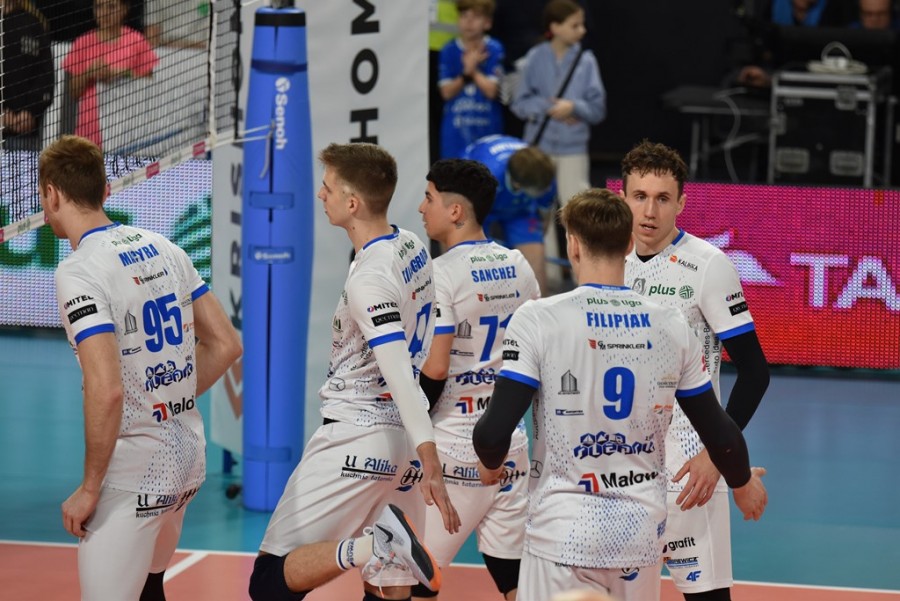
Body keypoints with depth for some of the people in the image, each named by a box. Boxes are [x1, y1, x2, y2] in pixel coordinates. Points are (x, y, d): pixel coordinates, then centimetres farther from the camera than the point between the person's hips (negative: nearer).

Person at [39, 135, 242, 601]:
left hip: (135, 468, -8)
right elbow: (225, 344, 11)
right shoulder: (162, 248, 7)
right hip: (188, 455, 9)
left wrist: (90, 488, -16)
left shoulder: (78, 272, -16)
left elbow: (106, 390, -25)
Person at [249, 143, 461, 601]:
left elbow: (399, 373, -27)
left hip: (355, 440, -9)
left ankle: (371, 546, -29)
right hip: (402, 441, 9)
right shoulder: (413, 248, 8)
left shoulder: (370, 278, -18)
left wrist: (429, 457, -33)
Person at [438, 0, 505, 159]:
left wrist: (473, 70, -9)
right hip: (456, 132, 1)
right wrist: (466, 73, -14)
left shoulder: (494, 50, -3)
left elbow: (492, 90, -8)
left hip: (487, 129, -1)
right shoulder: (449, 51, 2)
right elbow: (446, 92, -2)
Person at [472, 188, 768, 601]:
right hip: (642, 531, 3)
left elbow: (494, 432, -12)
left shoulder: (539, 319, -9)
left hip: (564, 532, -3)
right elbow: (718, 432, 9)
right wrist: (743, 481, 30)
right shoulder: (672, 327, 1)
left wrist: (490, 464, 11)